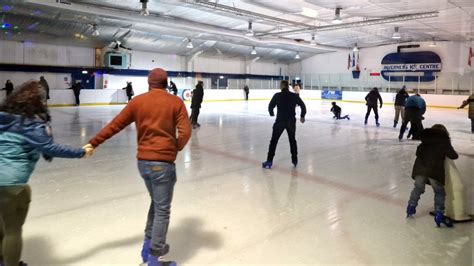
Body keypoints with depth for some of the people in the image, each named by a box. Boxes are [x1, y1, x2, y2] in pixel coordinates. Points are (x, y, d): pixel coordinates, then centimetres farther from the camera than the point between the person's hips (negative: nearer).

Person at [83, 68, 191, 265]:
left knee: (156, 202, 25)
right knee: (162, 210, 6)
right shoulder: (176, 102, -4)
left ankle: (148, 242, 27)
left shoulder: (137, 101, 4)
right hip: (163, 162, -4)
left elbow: (114, 125, 4)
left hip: (143, 161, 5)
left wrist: (93, 143, 12)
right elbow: (185, 132, -11)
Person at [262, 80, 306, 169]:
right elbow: (303, 106, 5)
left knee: (274, 141, 6)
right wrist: (302, 116, 20)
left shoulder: (277, 96, -5)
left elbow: (270, 106, -2)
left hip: (280, 121, -2)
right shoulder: (294, 96, 1)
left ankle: (269, 161, 4)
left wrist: (272, 113, 19)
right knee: (292, 140, 20)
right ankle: (295, 160, 25)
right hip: (291, 121, 2)